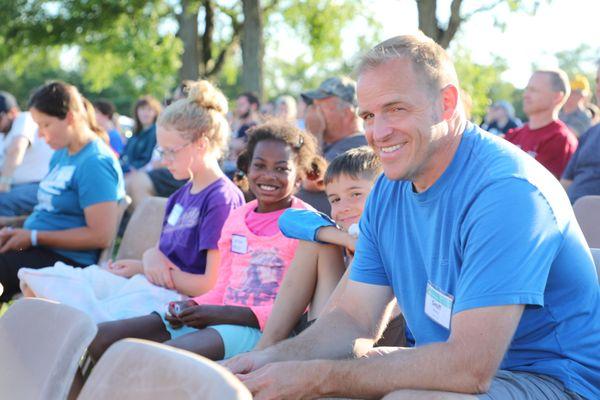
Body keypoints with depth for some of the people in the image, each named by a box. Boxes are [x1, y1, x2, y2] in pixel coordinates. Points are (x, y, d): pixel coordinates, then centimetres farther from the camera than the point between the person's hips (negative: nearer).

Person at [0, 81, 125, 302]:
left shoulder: (95, 162, -13)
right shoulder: (61, 153, 16)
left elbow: (101, 236, -18)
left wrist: (33, 237, -14)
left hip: (68, 260, -9)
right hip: (39, 250, 9)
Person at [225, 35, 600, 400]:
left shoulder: (507, 190, -24)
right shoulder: (388, 191, 4)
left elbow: (470, 368, -30)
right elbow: (355, 319, 5)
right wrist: (274, 358, -14)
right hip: (445, 367, 7)